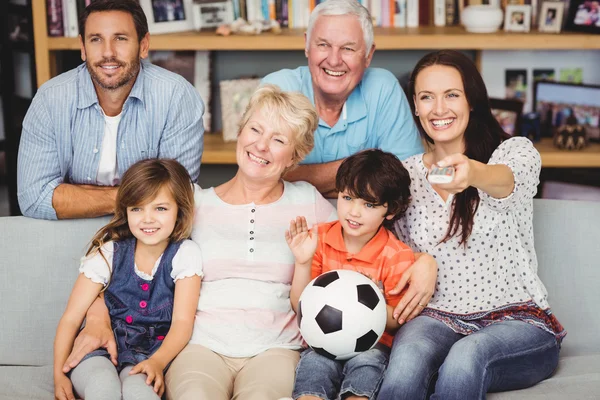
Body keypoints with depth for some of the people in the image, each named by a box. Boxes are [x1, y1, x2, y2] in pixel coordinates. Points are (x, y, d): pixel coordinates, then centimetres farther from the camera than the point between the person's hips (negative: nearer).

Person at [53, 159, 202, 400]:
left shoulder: (184, 254, -1)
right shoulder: (109, 253, 1)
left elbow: (183, 321, -8)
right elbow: (71, 318, -2)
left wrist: (157, 362, -27)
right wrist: (59, 375, -14)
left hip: (148, 359, -1)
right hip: (99, 354, 2)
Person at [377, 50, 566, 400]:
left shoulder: (516, 152, 0)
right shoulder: (405, 174, 10)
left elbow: (509, 181, -27)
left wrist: (474, 173, -51)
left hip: (518, 322, -2)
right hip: (438, 318, 2)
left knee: (467, 356, -37)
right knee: (407, 358, -34)